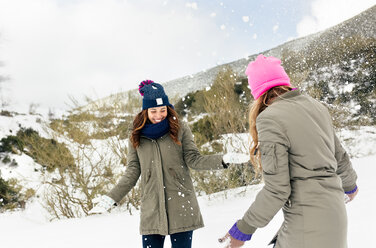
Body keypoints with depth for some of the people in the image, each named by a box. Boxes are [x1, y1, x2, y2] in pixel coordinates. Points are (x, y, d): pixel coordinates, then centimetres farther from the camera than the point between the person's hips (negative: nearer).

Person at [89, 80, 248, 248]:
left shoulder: (180, 129, 4)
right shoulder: (137, 136, 8)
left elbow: (193, 159, 0)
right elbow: (132, 173, 9)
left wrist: (223, 160, -13)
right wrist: (110, 198, 3)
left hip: (181, 206, -1)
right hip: (151, 208, 1)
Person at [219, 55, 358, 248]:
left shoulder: (270, 118, -16)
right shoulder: (316, 107, 7)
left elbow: (277, 190, -18)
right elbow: (340, 157, 19)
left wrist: (244, 228, -9)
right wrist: (350, 185, 38)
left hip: (309, 226, -8)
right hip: (335, 214, 8)